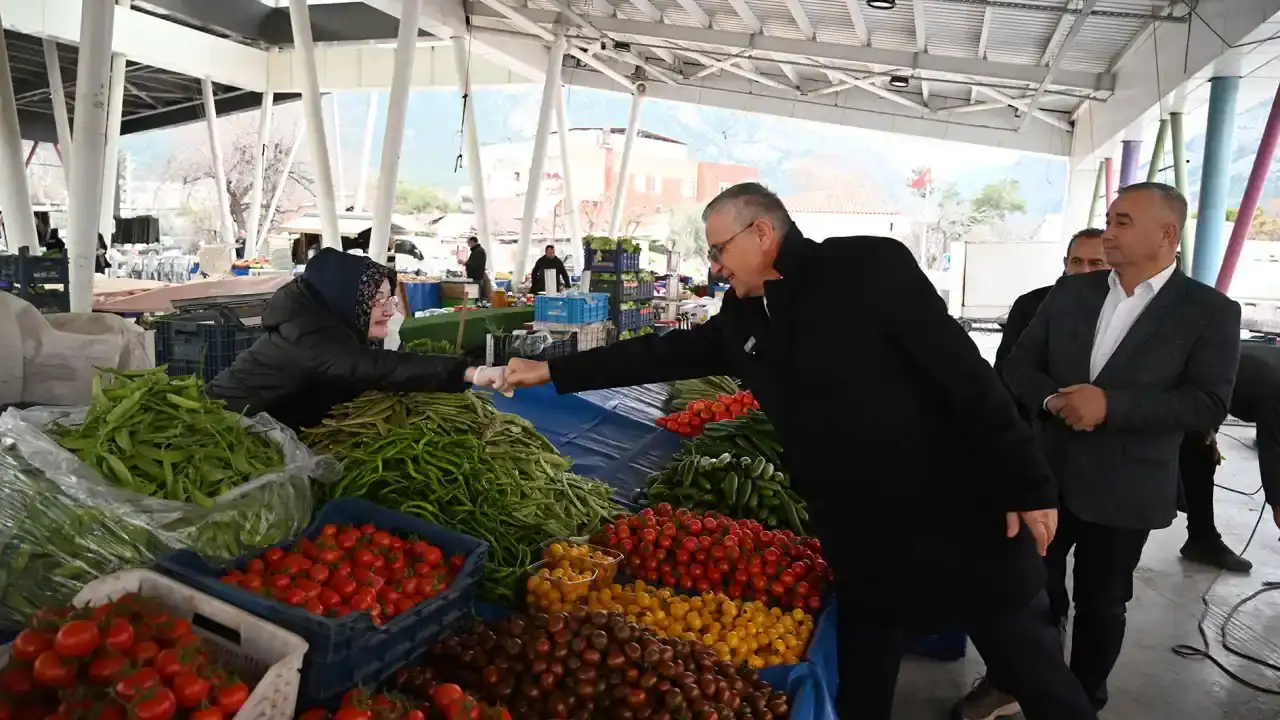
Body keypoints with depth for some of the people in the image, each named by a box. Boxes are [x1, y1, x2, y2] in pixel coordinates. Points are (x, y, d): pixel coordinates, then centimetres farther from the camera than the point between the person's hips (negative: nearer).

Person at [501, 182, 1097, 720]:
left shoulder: (871, 266, -13)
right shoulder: (741, 318, 5)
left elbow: (966, 376, -14)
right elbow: (664, 353, 11)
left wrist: (1027, 486, -13)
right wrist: (551, 372, 12)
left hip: (959, 514, -5)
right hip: (858, 535, 5)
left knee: (1032, 666, 10)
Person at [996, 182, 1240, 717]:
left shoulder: (1210, 311, -7)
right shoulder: (1070, 291, 4)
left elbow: (1209, 406, -14)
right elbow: (1018, 365, 3)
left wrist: (1111, 405, -25)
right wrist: (1053, 399, -17)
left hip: (1122, 490, -3)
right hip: (1048, 473, 3)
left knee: (1101, 604, 14)